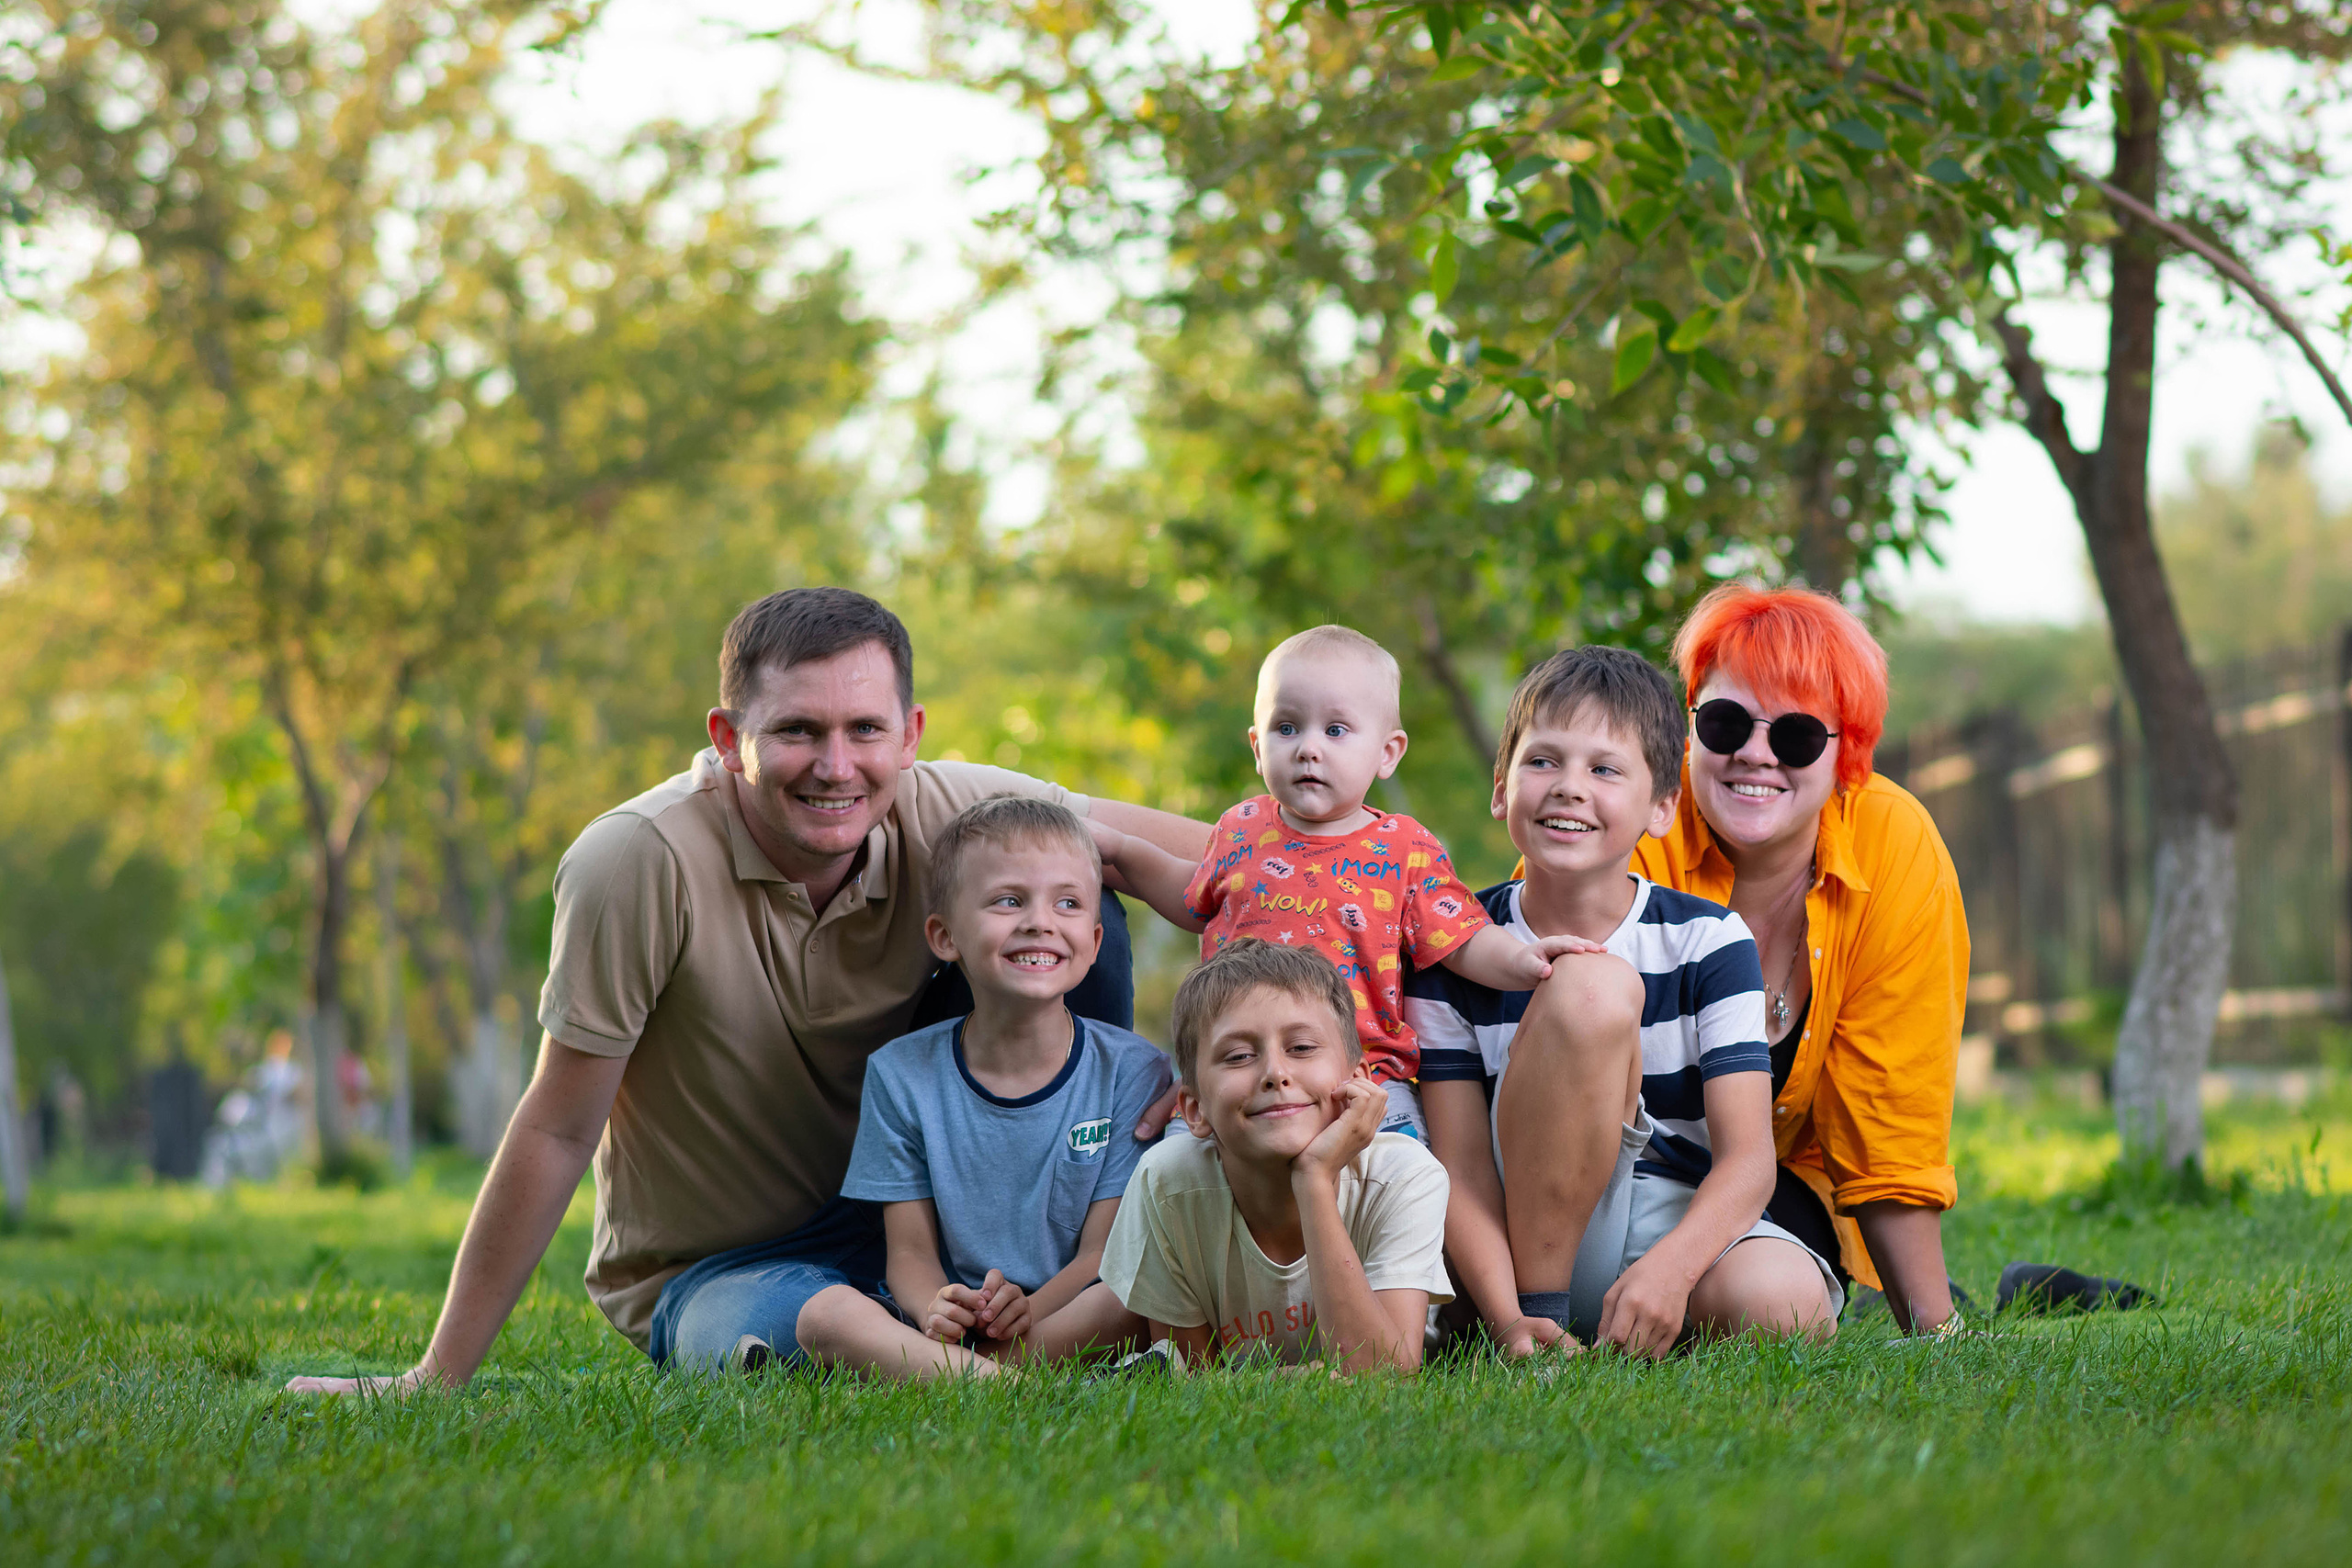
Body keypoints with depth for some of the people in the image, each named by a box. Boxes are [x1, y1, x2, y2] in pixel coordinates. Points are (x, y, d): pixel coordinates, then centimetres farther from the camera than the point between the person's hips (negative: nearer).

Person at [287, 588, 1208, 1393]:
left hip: (896, 1210, 4)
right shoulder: (638, 863, -25)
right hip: (711, 1271, -4)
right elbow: (559, 1130, -18)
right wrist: (438, 1377, -15)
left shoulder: (948, 817, -14)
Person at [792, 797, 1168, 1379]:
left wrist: (1026, 1312, -26)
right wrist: (933, 1311, -24)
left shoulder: (1131, 1069, 0)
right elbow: (910, 1249, 1)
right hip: (954, 1323, 1)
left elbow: (1105, 1250, -5)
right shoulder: (901, 1074, 4)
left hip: (1069, 1311, -1)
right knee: (826, 1312, -27)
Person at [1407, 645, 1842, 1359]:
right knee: (1591, 986, -25)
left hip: (1684, 1229, 0)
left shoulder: (1708, 944, -3)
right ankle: (1541, 1306, -20)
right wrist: (1509, 1319, -28)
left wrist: (1669, 1268, -32)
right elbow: (1461, 1167, -9)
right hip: (1537, 1237, 0)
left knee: (1780, 1301, -38)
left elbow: (1746, 1160, -11)